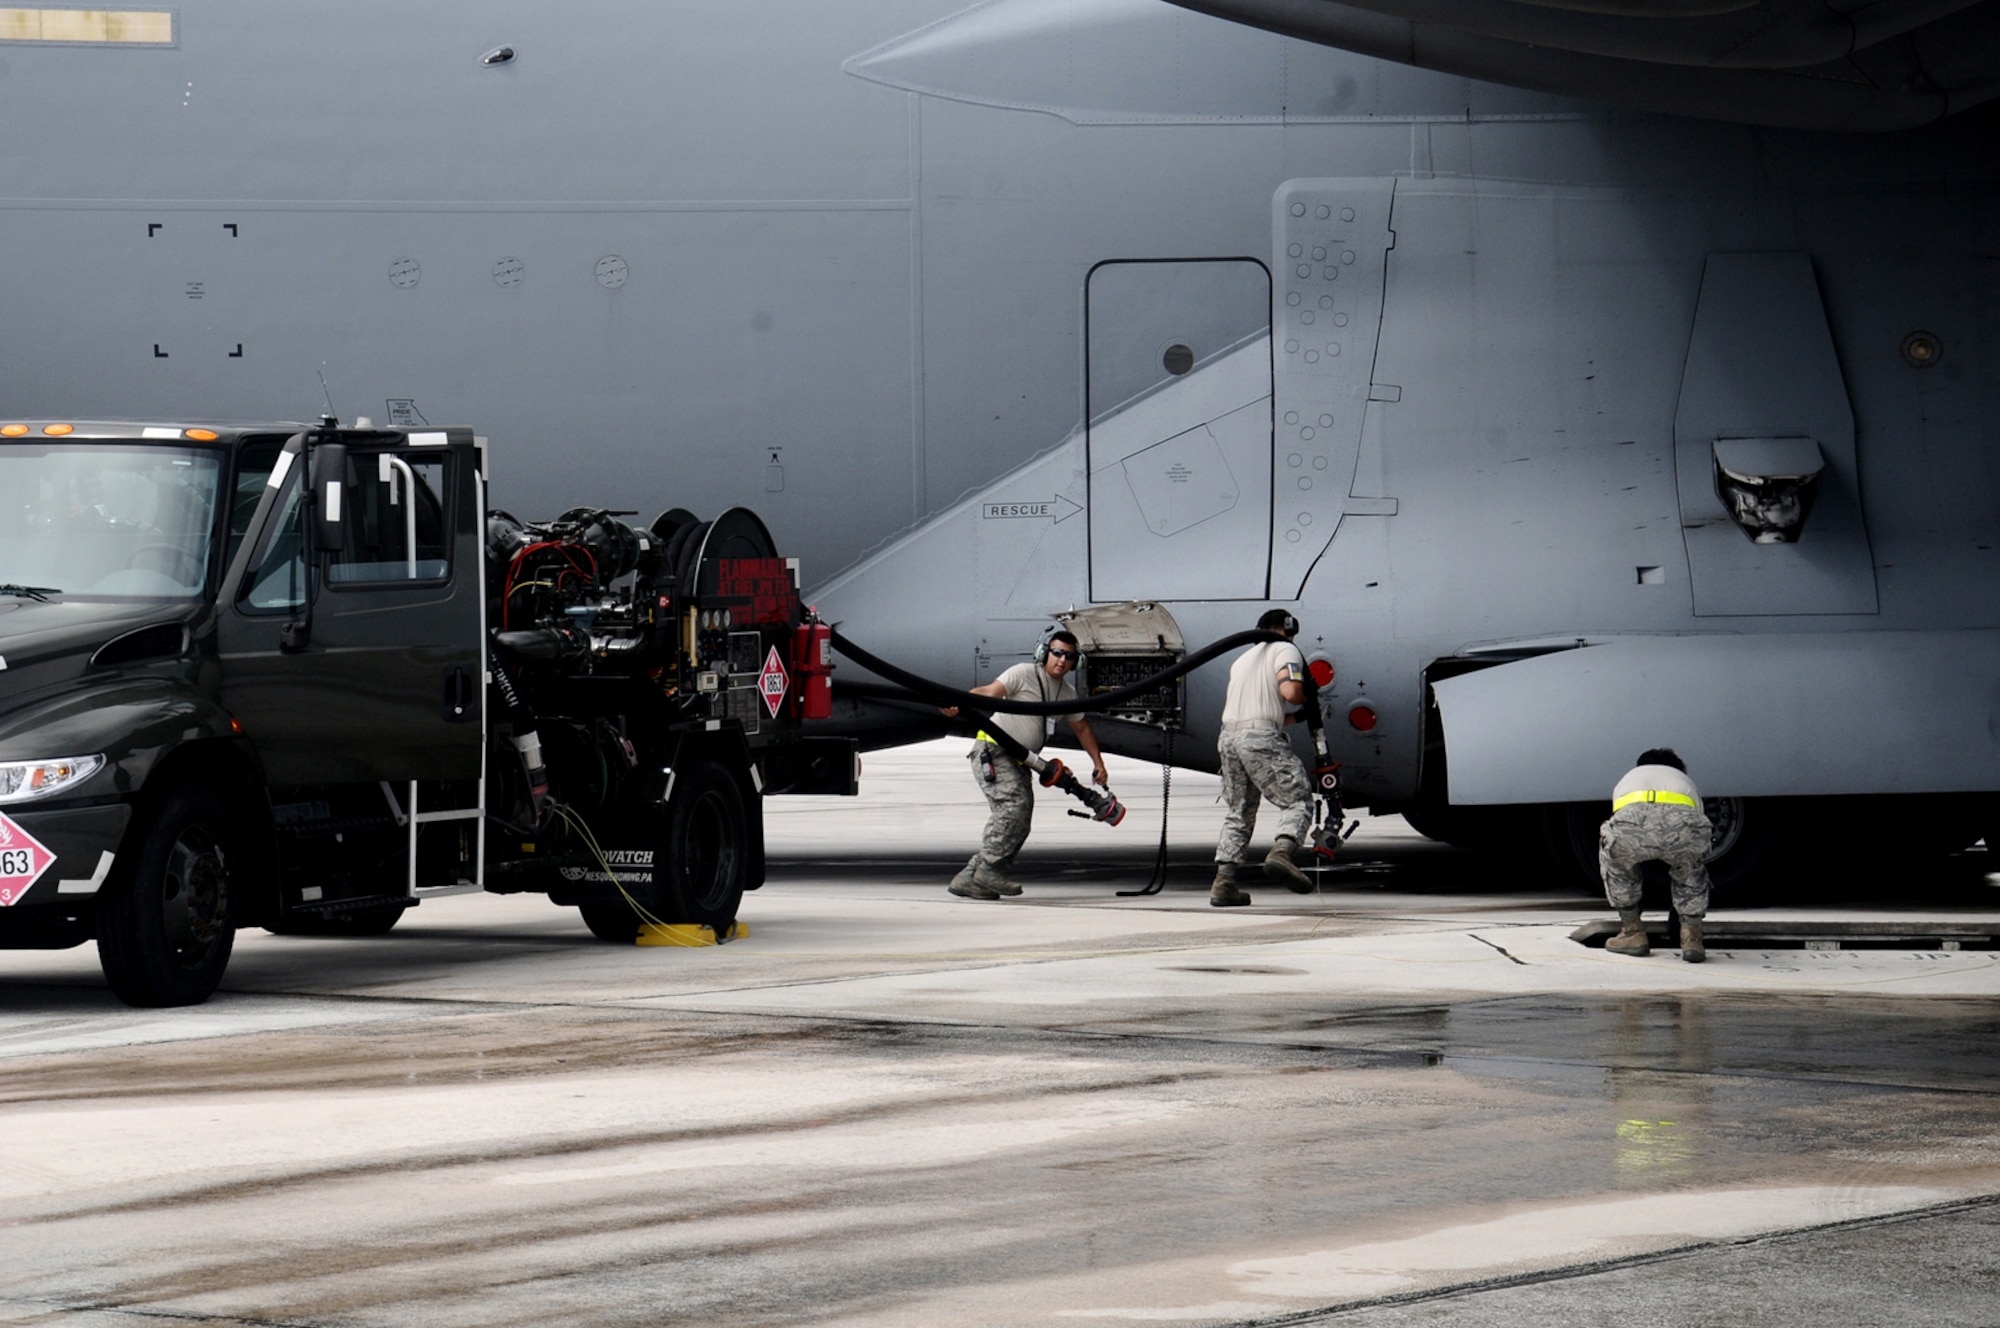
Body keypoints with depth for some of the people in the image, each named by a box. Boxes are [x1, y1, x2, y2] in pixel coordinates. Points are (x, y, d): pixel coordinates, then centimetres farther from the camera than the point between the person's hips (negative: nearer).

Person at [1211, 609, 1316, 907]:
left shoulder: (1242, 659, 31)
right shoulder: (1285, 650, 8)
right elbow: (1290, 692, -10)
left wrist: (1293, 717, 33)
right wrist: (1307, 701, 11)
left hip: (1227, 737, 7)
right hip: (1261, 738, -7)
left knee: (1238, 813, 14)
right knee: (1298, 800, -4)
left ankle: (1223, 882, 4)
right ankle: (1281, 852, -30)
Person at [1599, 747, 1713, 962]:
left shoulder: (1627, 780, 47)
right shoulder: (1685, 782, 47)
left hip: (1632, 823, -1)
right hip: (1684, 825, 1)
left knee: (1613, 860, 36)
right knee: (1692, 873, 36)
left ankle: (1632, 932, 32)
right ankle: (1691, 935, 22)